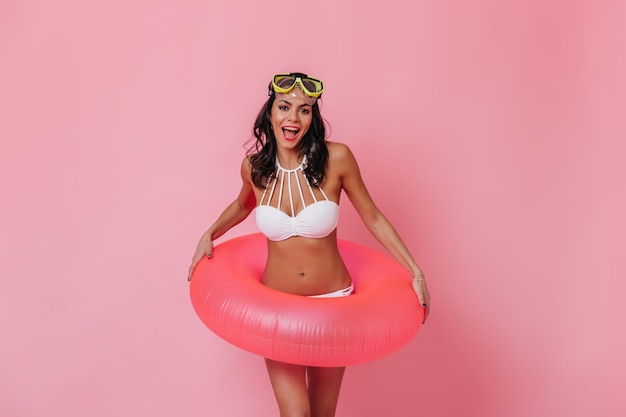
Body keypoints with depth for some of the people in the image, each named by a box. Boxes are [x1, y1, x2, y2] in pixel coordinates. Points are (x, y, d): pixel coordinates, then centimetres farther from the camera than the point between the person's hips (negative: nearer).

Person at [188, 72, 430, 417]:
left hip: (333, 300, 0)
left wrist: (416, 272, -3)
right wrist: (210, 235, 3)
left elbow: (372, 218, -2)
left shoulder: (336, 158, -13)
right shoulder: (254, 165, -6)